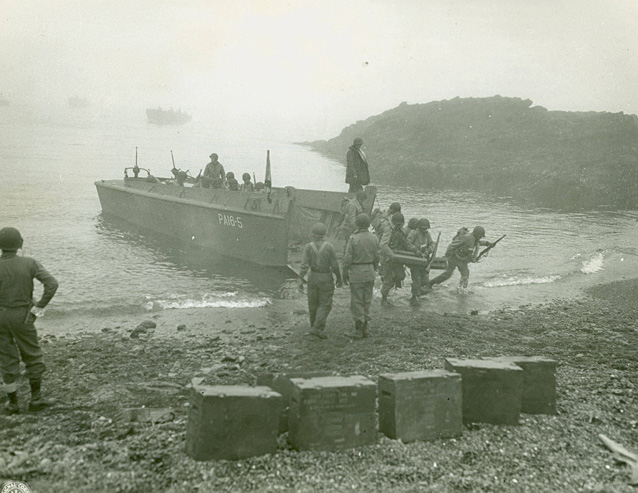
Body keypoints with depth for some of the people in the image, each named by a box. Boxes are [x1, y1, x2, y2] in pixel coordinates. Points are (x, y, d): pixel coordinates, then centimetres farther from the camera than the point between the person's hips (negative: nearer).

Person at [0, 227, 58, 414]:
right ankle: (36, 398, 14)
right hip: (22, 318, -1)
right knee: (33, 356, 14)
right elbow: (52, 284, -18)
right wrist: (38, 308, -10)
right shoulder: (30, 263, -9)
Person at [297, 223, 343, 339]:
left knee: (313, 303, 16)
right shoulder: (329, 247, -12)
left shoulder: (309, 247, -8)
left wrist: (300, 280, -12)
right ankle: (317, 328, -9)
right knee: (325, 305, 3)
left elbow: (304, 265, -13)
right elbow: (335, 265, -10)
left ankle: (314, 327, 27)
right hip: (326, 279, -3)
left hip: (313, 278, 3)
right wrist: (339, 278, 2)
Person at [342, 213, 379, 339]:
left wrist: (345, 273, -1)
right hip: (370, 272, 5)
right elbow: (377, 257, 6)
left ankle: (359, 329, 4)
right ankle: (365, 328, 19)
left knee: (357, 301, 2)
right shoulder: (374, 238, 0)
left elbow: (348, 258, -13)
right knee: (367, 300, 13)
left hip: (356, 272, -5)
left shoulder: (353, 239, -14)